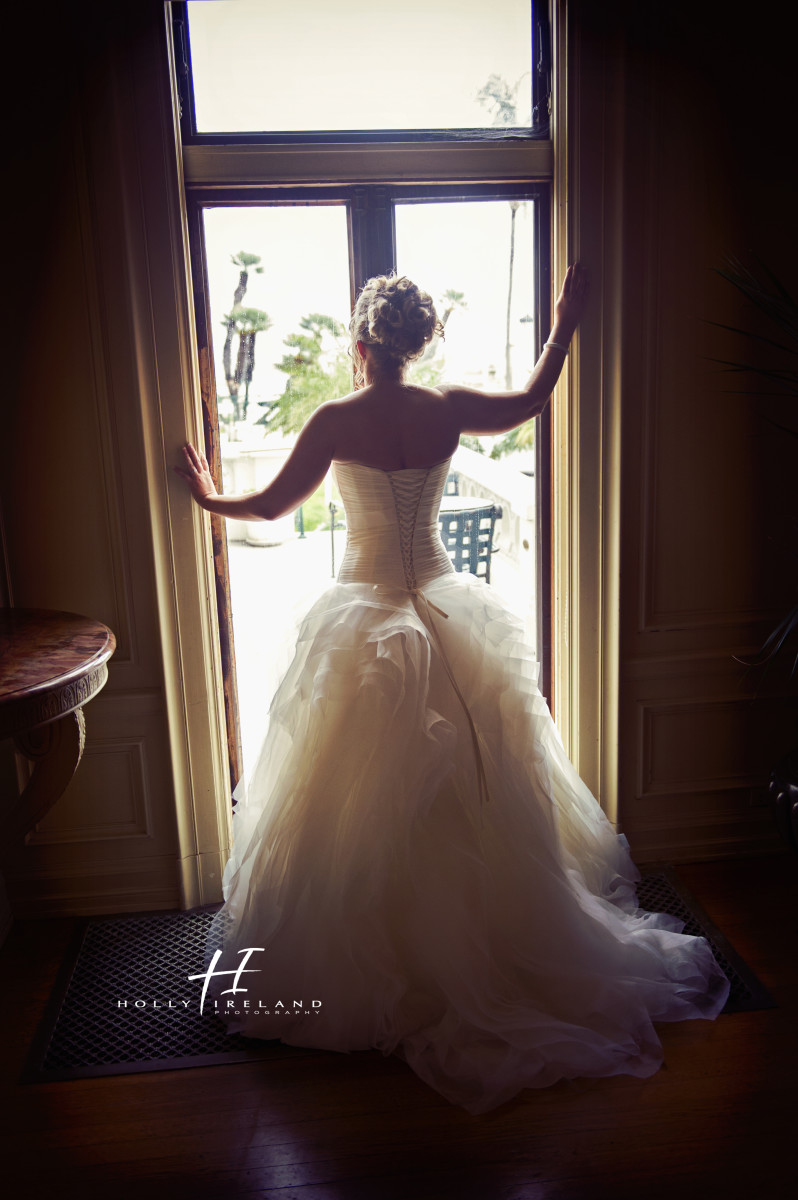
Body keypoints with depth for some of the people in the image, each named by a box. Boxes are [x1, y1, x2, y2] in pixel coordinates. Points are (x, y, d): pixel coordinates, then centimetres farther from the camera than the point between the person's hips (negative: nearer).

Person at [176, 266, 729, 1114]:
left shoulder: (335, 422, -13)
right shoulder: (449, 410, -5)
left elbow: (273, 505, -2)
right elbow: (533, 399, 14)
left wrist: (209, 500, 19)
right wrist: (564, 325, 30)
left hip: (364, 623, -3)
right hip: (446, 613, 3)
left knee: (361, 805, 9)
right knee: (471, 797, 16)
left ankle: (364, 966, 23)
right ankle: (484, 948, 30)